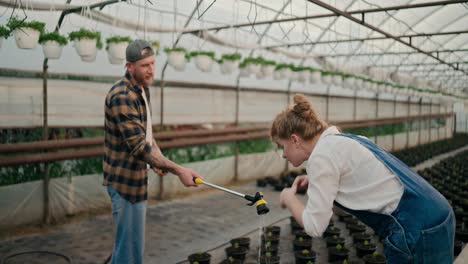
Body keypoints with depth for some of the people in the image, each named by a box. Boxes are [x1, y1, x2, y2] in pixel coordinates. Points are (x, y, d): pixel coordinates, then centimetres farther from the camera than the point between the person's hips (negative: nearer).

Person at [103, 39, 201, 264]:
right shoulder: (122, 96, -22)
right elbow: (138, 145, -28)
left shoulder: (142, 89, 9)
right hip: (125, 180, -9)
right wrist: (178, 170, -31)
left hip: (135, 177, 10)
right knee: (131, 246, -1)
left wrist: (158, 160, 1)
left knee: (127, 242, 22)